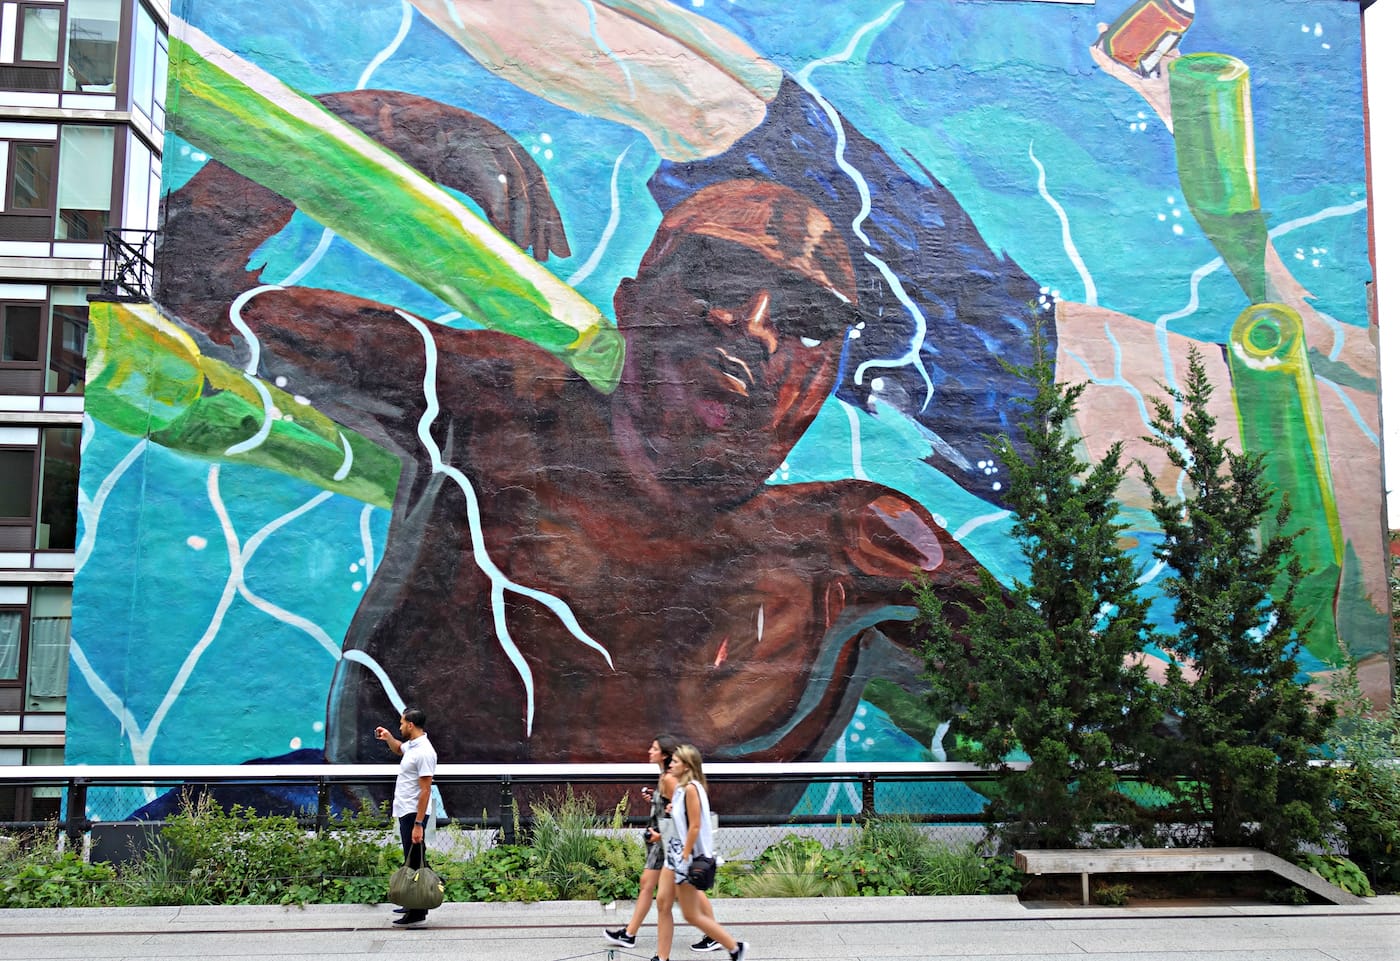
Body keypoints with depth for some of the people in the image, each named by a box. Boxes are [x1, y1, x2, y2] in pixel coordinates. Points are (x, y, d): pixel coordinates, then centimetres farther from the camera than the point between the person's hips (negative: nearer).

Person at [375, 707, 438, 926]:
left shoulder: (424, 752, -21)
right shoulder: (411, 746, 9)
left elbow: (425, 790, -23)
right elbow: (398, 749, 36)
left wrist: (419, 824, -25)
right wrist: (388, 738, 15)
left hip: (414, 814, -10)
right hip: (405, 812, 10)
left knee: (415, 861, -5)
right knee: (411, 861, 17)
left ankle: (417, 913, -1)